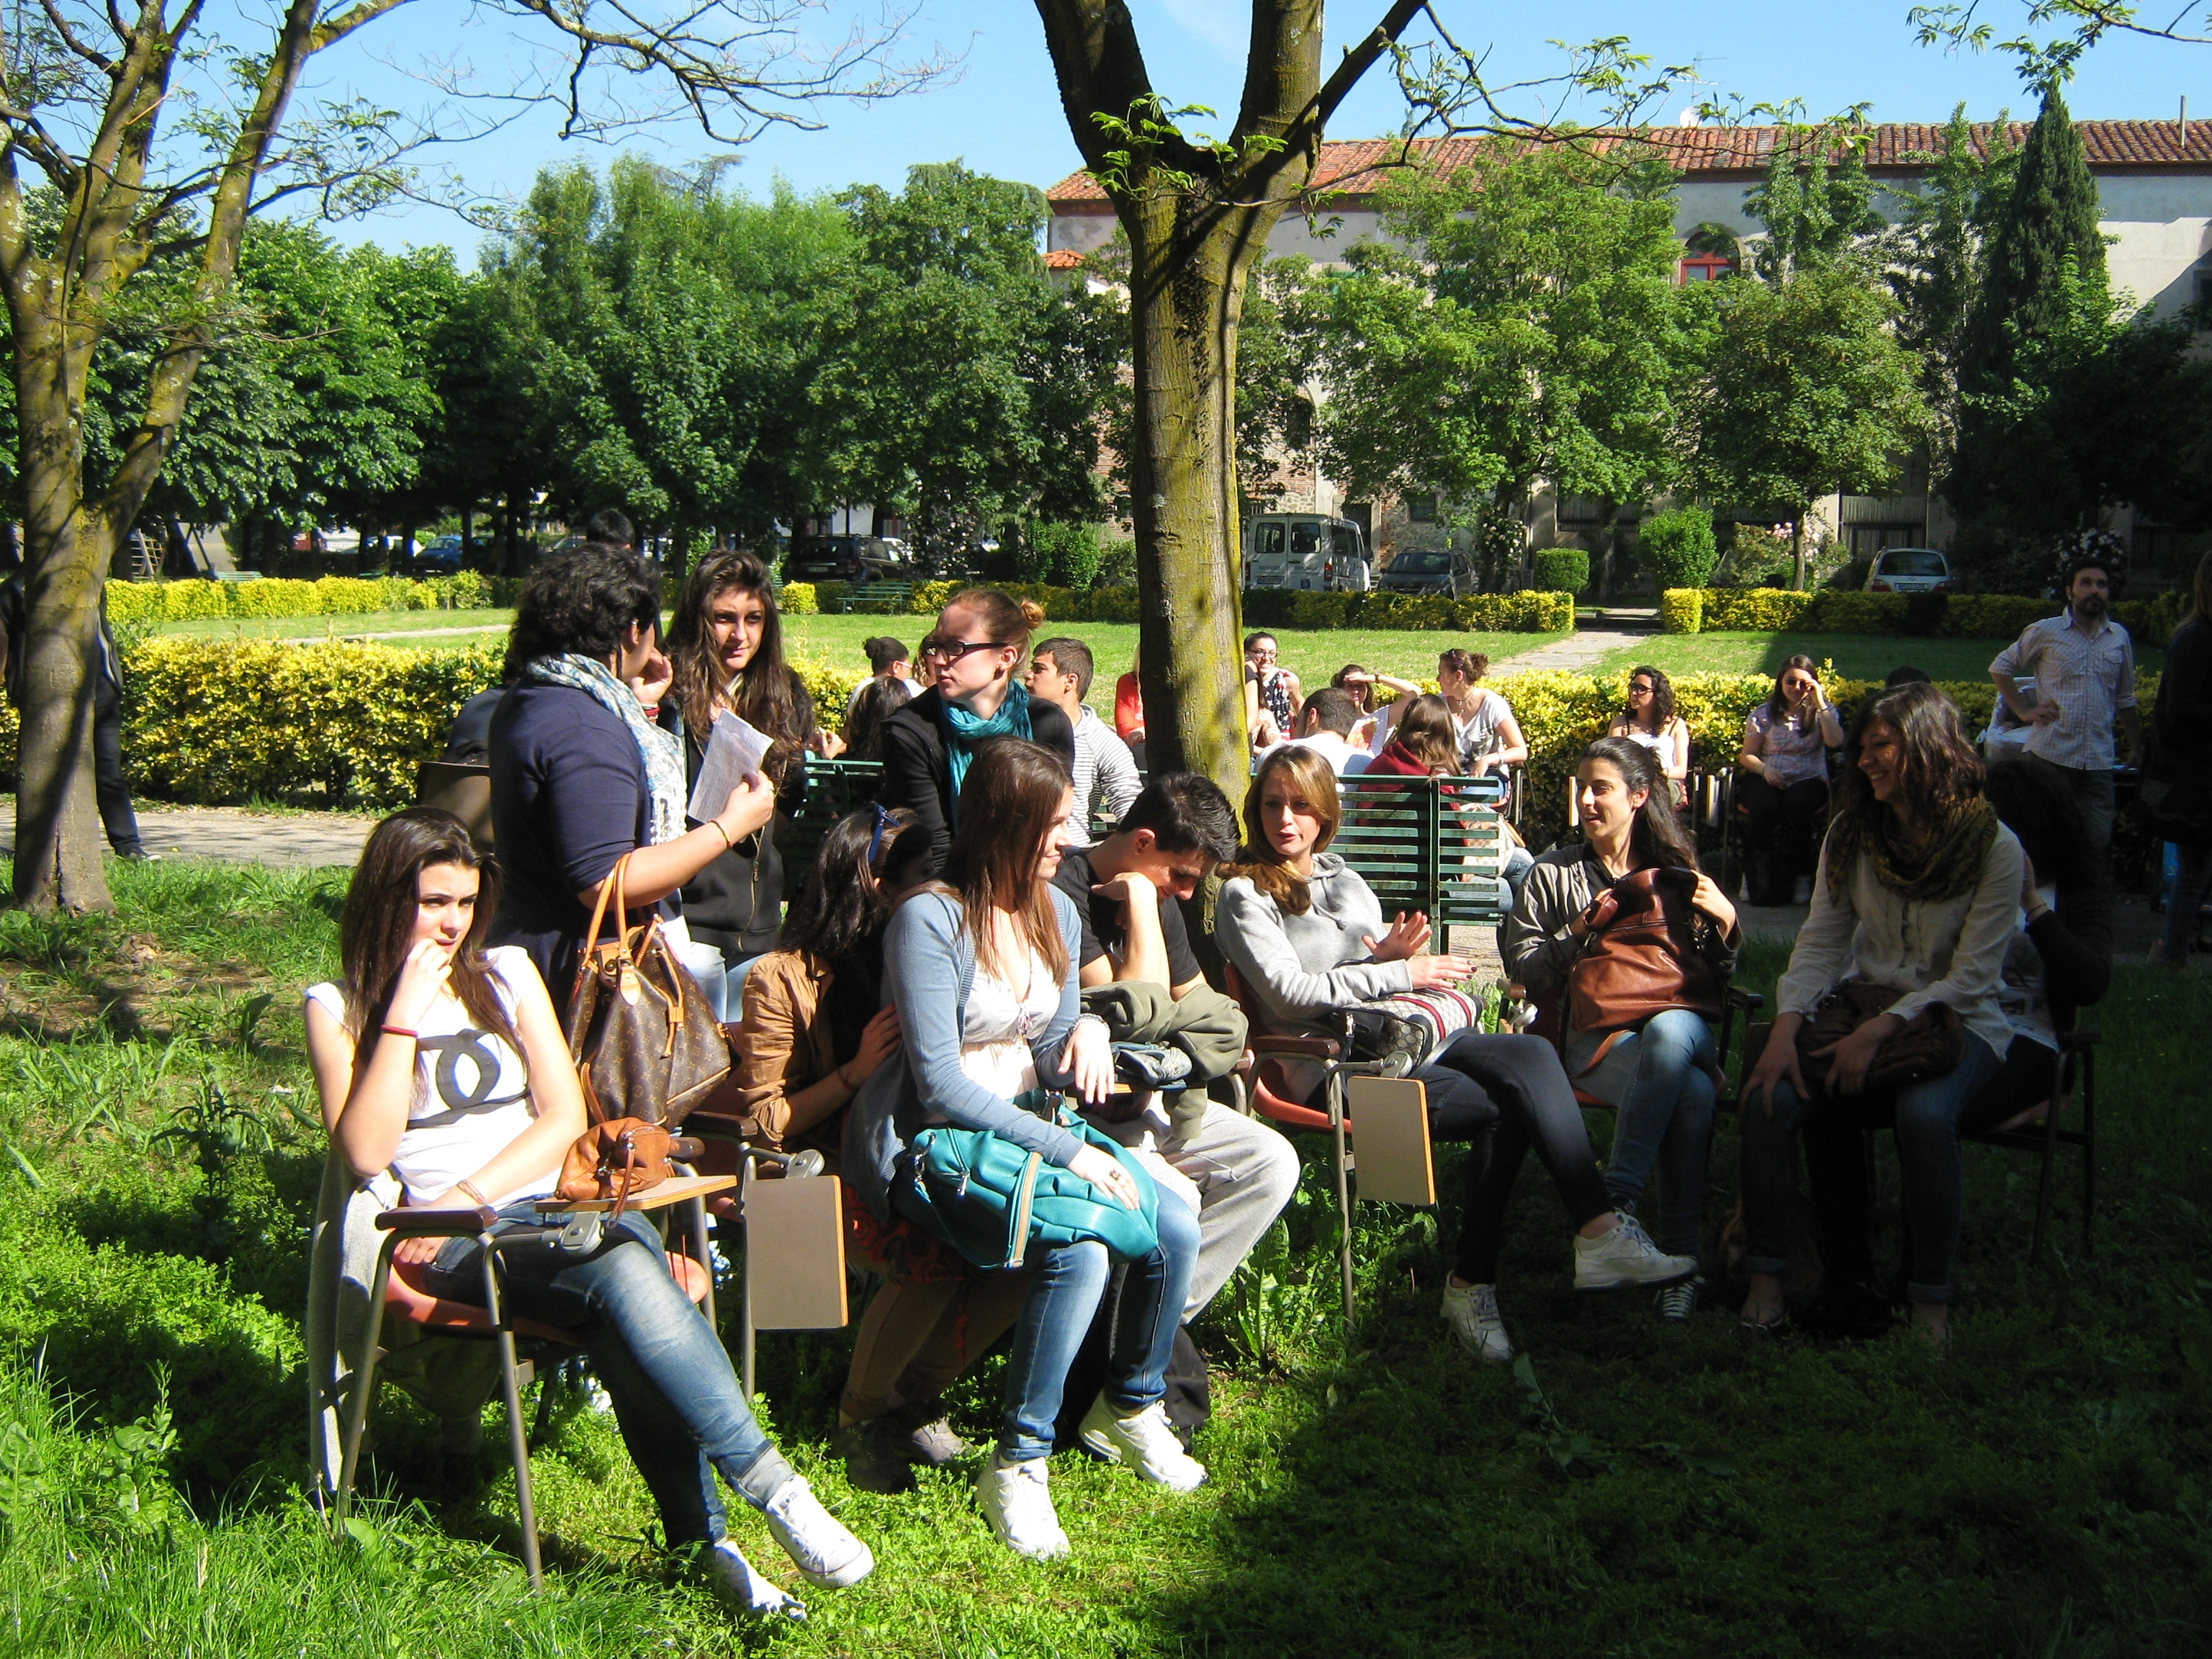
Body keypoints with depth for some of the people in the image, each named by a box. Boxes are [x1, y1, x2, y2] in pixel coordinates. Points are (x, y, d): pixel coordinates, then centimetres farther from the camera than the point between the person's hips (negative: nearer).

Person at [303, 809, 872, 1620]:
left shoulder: (506, 973, 17)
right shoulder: (339, 1007, 8)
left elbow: (564, 1116, 10)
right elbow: (365, 1152, -7)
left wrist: (466, 1196, -5)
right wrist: (405, 1014, -9)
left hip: (560, 1203, 3)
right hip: (457, 1248, -3)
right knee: (624, 1275, -35)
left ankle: (703, 1535, -37)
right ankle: (767, 1483, -36)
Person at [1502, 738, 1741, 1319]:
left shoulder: (1676, 869, 21)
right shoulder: (1554, 874, 17)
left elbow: (1719, 976, 20)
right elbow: (1523, 971, 8)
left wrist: (1725, 919, 1)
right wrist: (1580, 931, -5)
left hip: (1681, 1023, 2)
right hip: (1595, 1035, -2)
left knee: (1670, 1032, -40)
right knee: (1693, 1091, -35)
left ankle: (1616, 1200, -35)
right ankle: (1680, 1258, -31)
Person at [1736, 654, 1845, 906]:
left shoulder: (1823, 711, 10)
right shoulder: (1764, 714, 10)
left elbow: (1835, 742, -10)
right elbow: (1747, 755, 7)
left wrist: (1819, 703, -9)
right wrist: (1764, 769, -14)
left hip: (1809, 780, 0)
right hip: (1768, 779, 0)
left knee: (1797, 804, -36)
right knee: (1766, 805, -35)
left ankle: (1801, 876, -22)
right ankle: (1753, 875, -20)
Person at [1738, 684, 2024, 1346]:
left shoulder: (1994, 848, -10)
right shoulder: (1852, 833, 3)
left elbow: (1971, 979, -13)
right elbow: (1820, 943, -1)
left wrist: (1880, 1031, -25)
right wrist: (1785, 1029, -18)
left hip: (1957, 1019, -4)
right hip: (1867, 1004, 4)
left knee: (1924, 1114, -36)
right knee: (1771, 1095, -24)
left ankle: (1931, 1295, -16)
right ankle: (1766, 1275, -13)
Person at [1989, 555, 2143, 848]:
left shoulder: (2120, 638, 13)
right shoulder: (2045, 632, 2)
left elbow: (2125, 700, 21)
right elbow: (2000, 667, 9)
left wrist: (2136, 748, 19)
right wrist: (2024, 711, -1)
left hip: (2099, 761, 3)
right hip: (2051, 757, -3)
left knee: (2098, 842, 0)